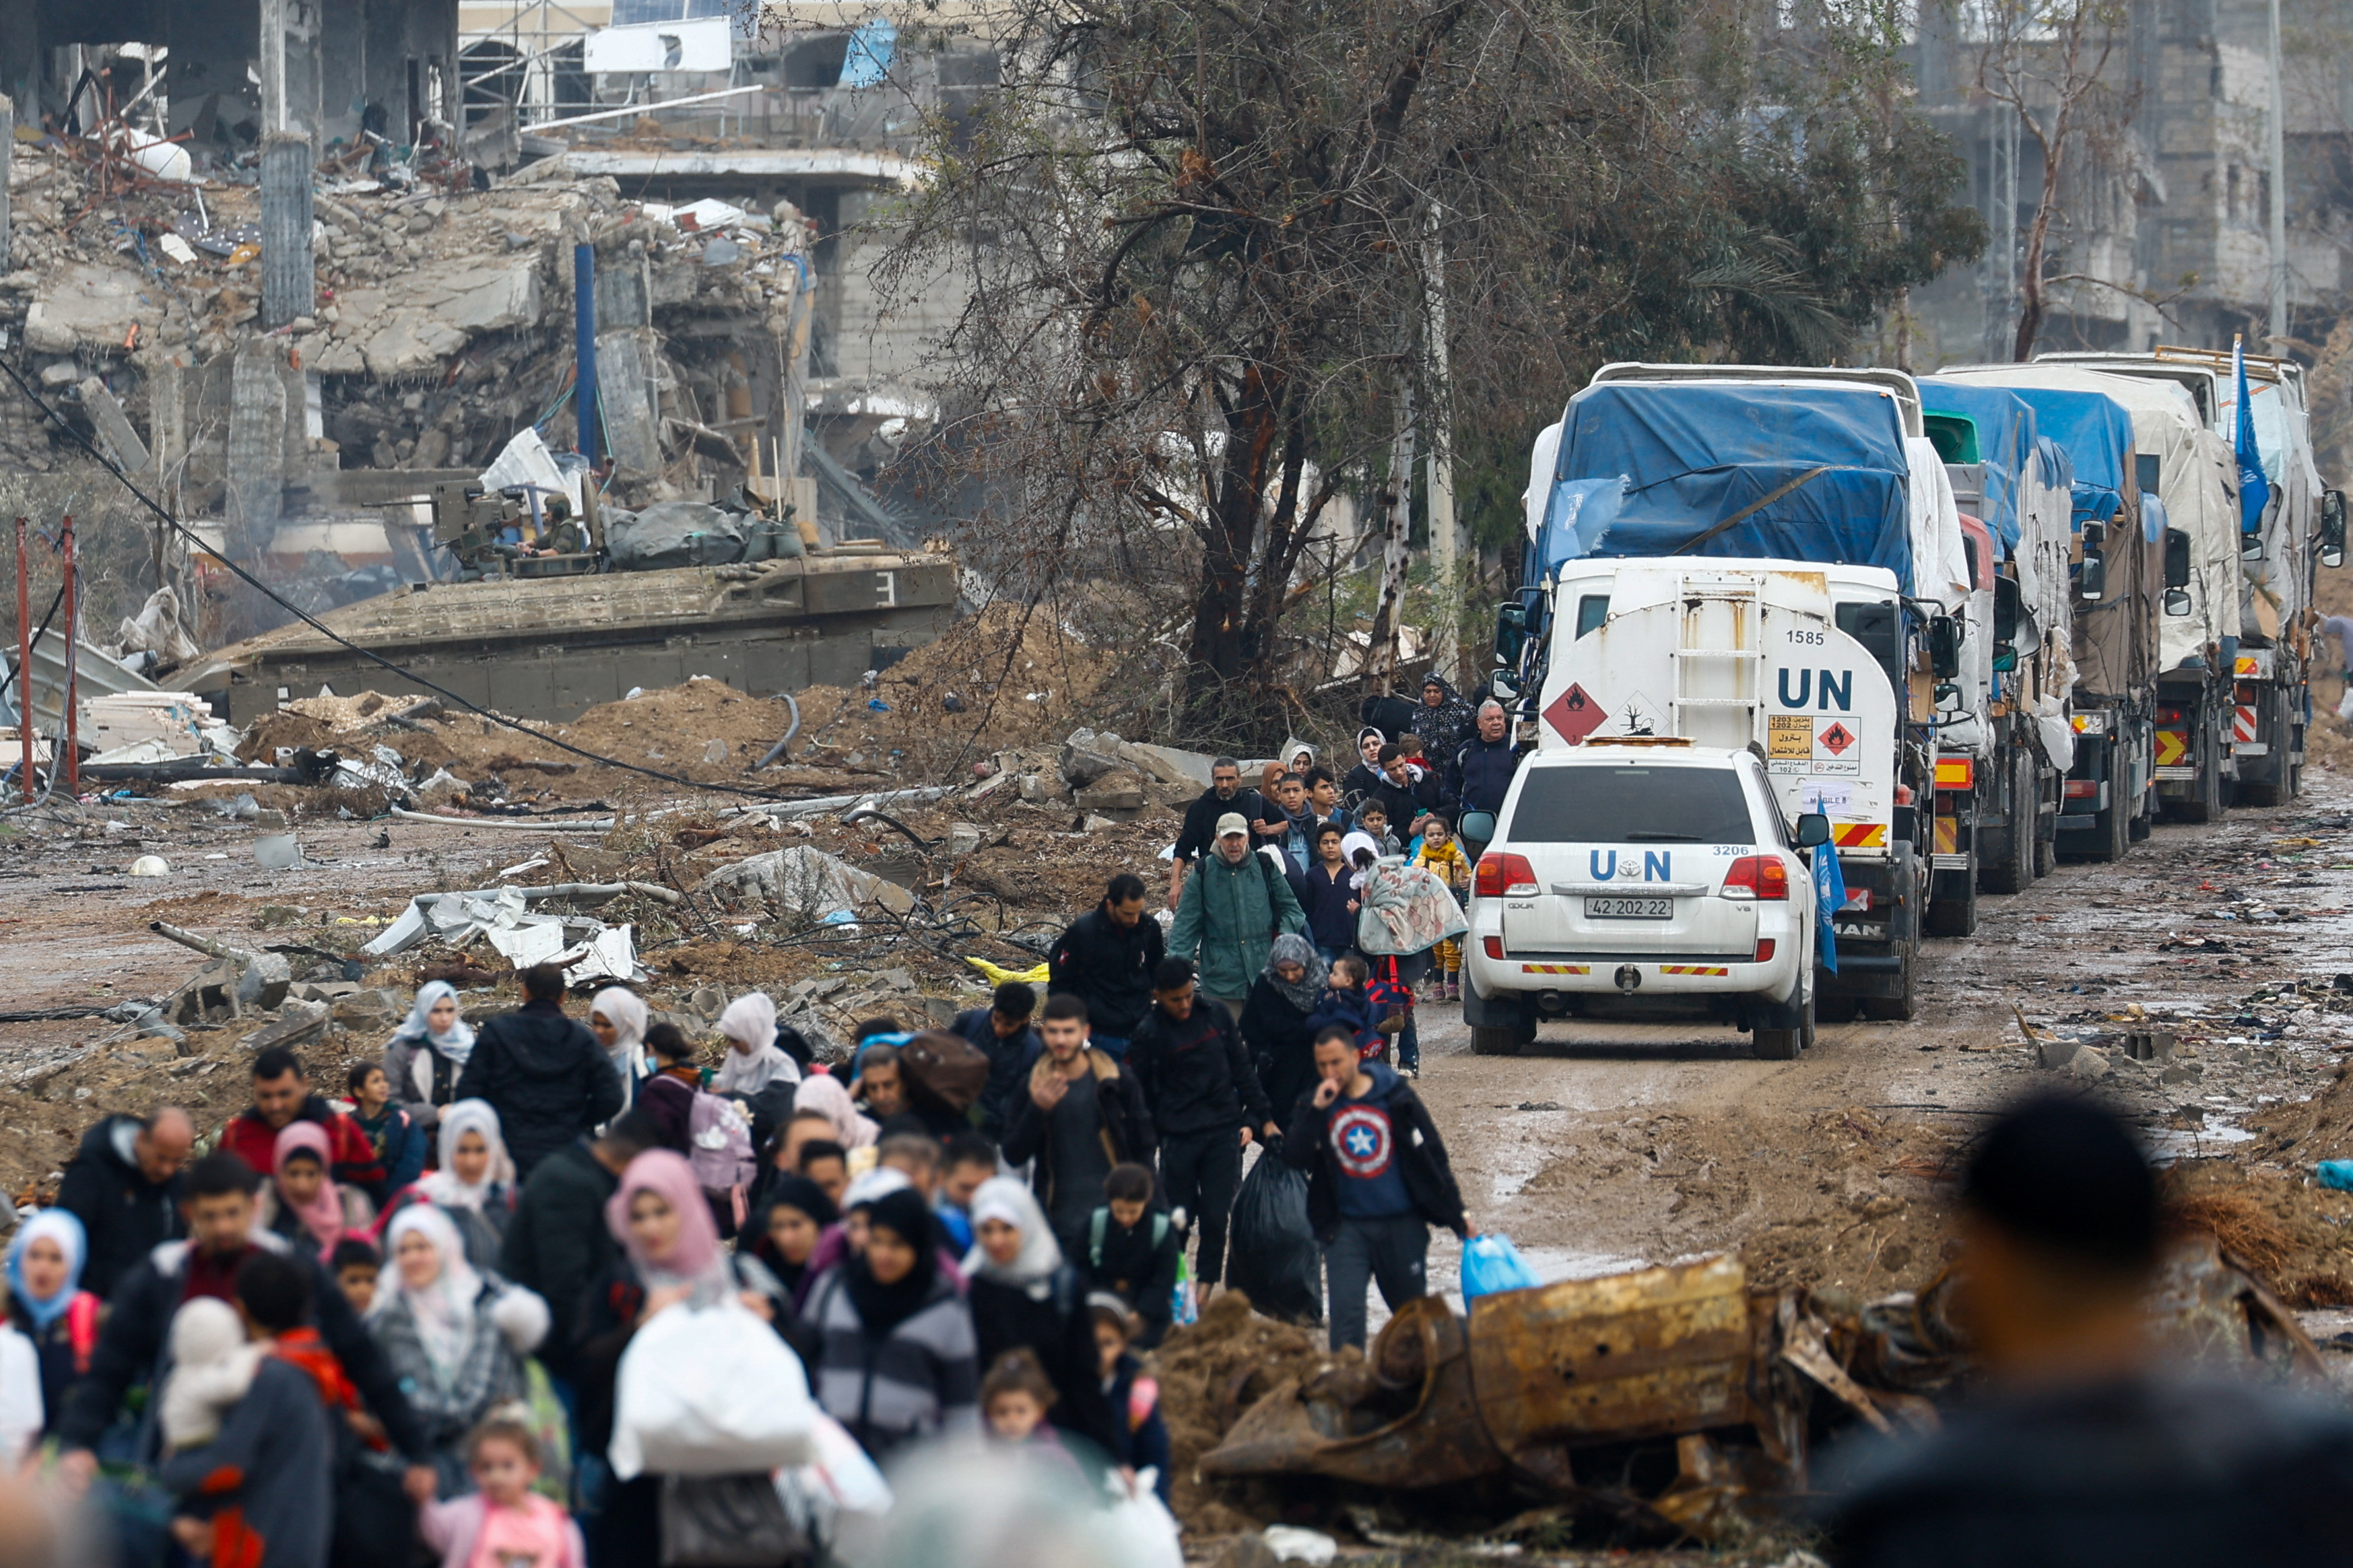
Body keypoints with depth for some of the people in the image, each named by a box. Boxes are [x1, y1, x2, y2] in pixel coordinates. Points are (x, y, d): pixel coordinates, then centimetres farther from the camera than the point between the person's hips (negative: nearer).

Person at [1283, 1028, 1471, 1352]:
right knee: (1345, 1313, -11)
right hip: (1346, 1227, 1)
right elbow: (1294, 1159, -12)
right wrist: (1316, 1109, -20)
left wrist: (1457, 1215, 1)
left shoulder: (1396, 1097, -5)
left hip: (1402, 1225, -1)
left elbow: (1433, 1155, 0)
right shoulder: (1316, 1107, 1)